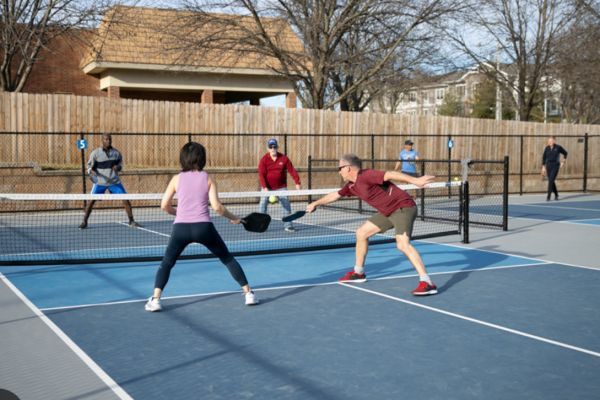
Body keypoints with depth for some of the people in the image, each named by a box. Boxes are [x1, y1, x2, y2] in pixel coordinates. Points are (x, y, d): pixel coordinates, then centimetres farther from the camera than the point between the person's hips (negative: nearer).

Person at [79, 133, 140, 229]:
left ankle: (131, 221, 6)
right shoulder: (95, 153, -3)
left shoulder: (116, 152, 3)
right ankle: (84, 222, 8)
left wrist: (117, 167, -11)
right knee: (91, 201, -6)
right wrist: (93, 172, -22)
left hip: (114, 182, 2)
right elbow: (90, 166, 0)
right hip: (100, 182, -2)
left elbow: (121, 165, 13)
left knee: (126, 199, -6)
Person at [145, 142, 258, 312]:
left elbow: (164, 206, 9)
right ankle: (248, 293, 16)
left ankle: (155, 299, 2)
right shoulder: (208, 179, 5)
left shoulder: (177, 179, 8)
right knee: (228, 259, 16)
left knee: (166, 263, 18)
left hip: (181, 227, 1)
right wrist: (233, 217, 11)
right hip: (203, 226, 0)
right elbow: (216, 206, -4)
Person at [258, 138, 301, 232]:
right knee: (263, 204, -3)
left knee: (286, 205, -5)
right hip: (267, 187, -1)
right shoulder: (264, 160, -7)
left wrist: (297, 183, -11)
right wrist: (265, 188, -24)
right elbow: (261, 174, -13)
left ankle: (288, 225, 4)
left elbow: (292, 170, -3)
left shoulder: (284, 158, -3)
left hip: (281, 187, 1)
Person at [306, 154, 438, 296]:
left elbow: (390, 174, -33)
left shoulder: (366, 176, -21)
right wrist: (315, 203, 40)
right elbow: (335, 195, 27)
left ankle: (427, 283, -28)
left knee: (403, 244, -27)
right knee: (361, 233, 16)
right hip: (387, 212, 10)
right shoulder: (351, 185, 9)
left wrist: (415, 180, -45)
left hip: (403, 207, -10)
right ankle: (358, 272, 32)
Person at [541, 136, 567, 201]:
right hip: (548, 166, 4)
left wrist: (563, 162, 10)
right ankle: (556, 195, 29)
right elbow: (544, 158, 7)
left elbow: (565, 153, 10)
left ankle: (548, 196, -14)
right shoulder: (547, 148, 2)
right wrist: (543, 167, 3)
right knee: (551, 181, 9)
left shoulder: (558, 147, -7)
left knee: (551, 180, -16)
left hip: (555, 166, -4)